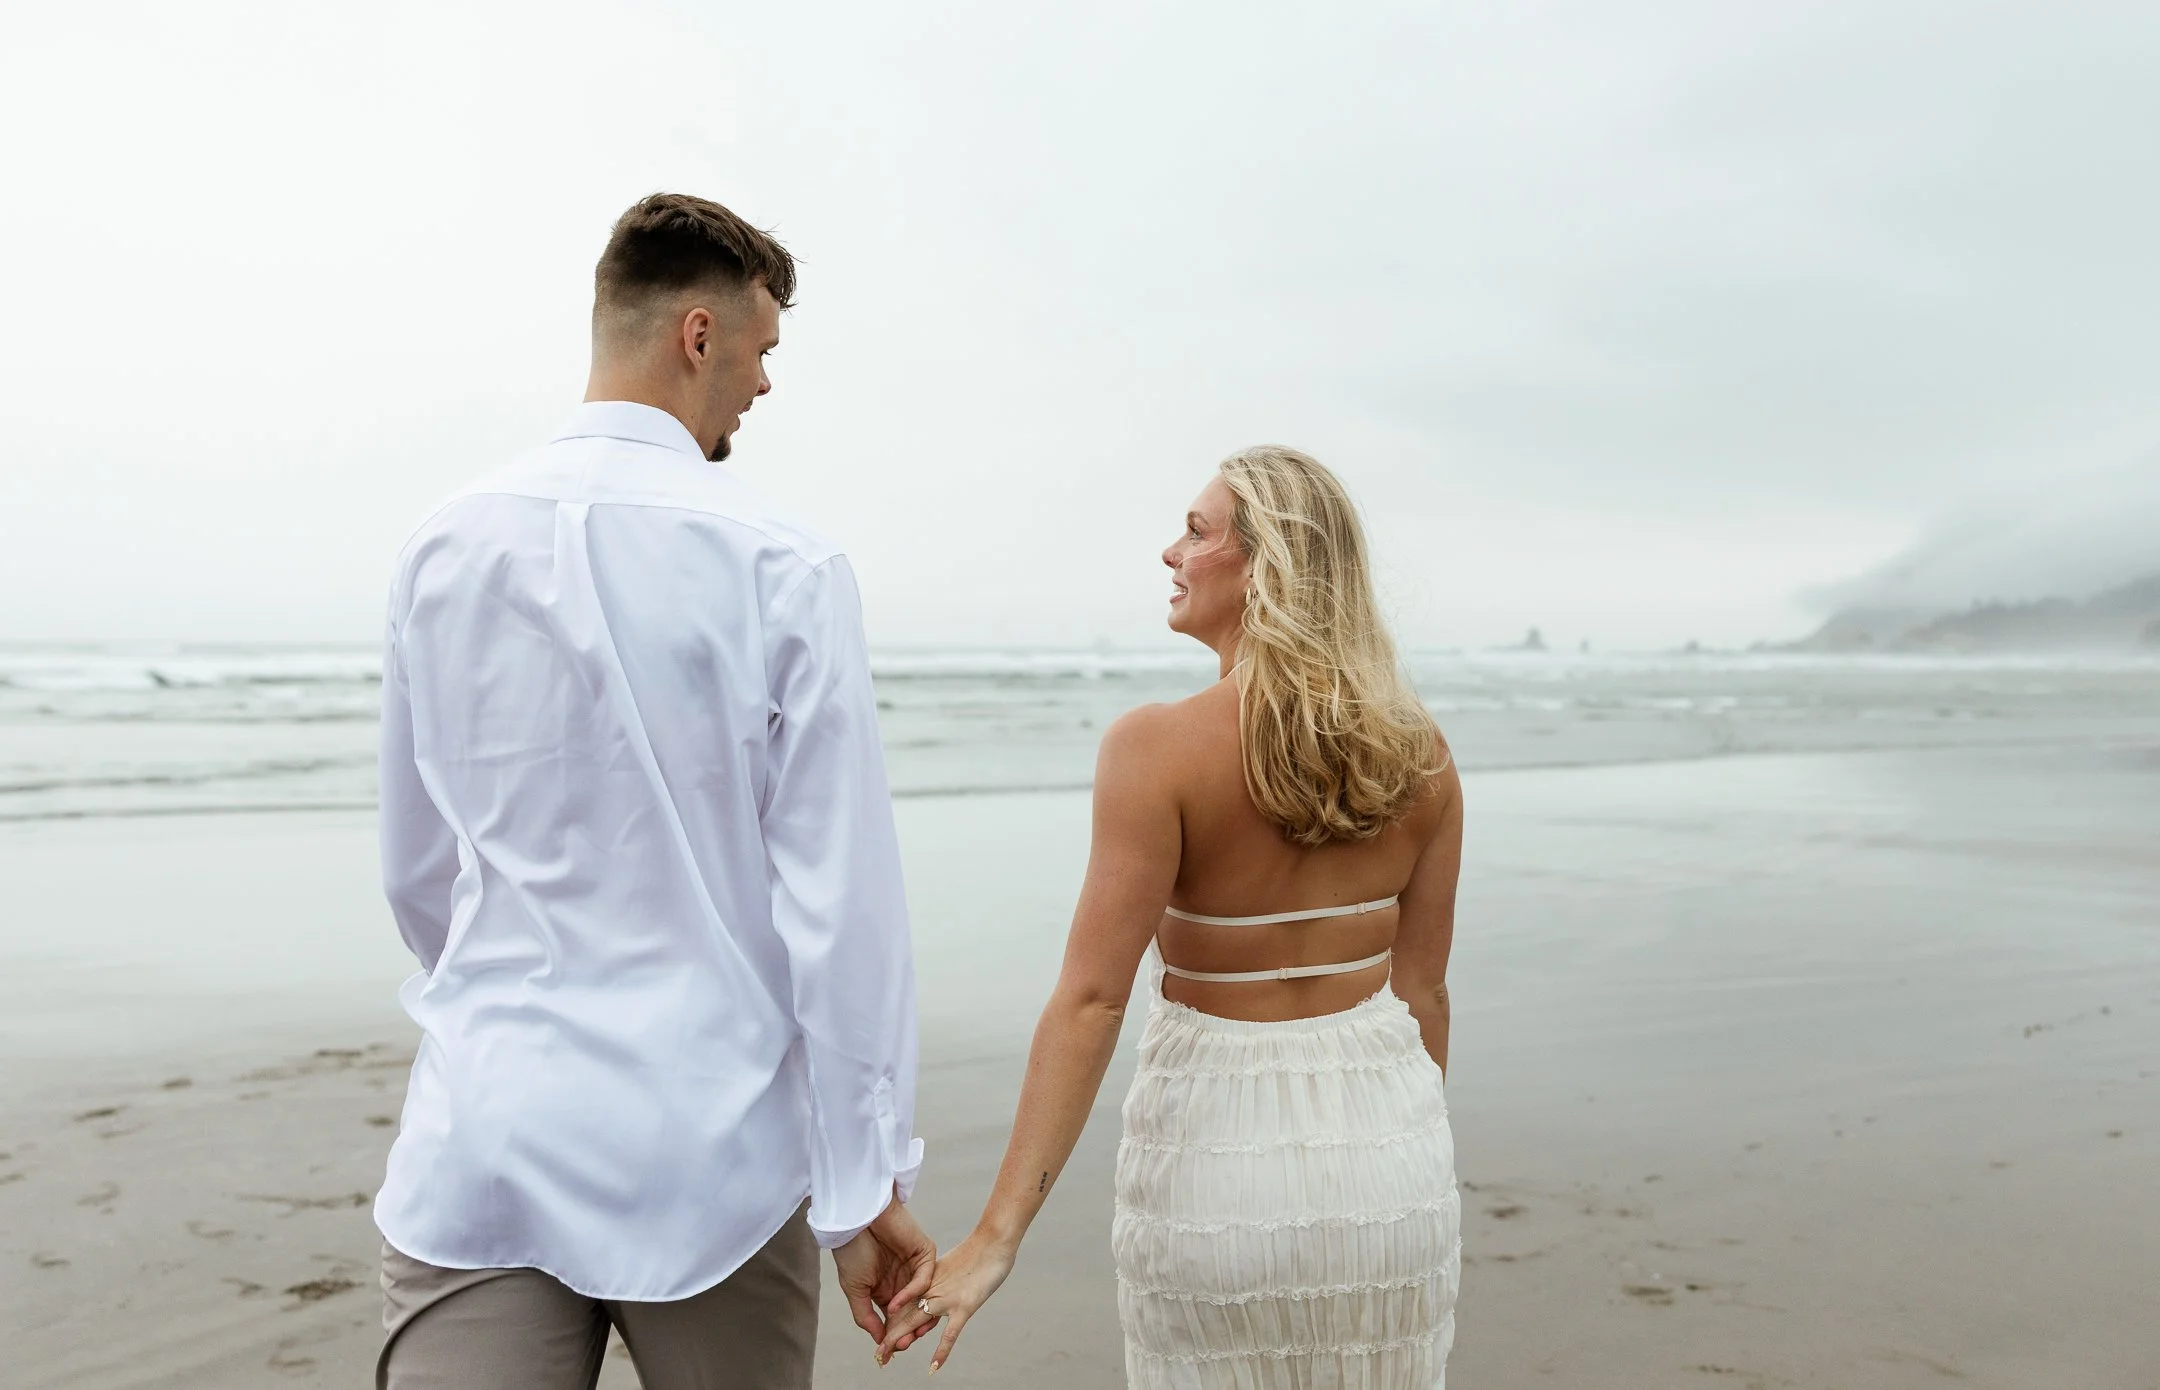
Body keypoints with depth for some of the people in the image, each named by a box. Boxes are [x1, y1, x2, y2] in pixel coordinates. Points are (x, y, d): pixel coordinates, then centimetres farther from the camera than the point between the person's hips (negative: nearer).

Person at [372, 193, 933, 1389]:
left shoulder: (441, 549, 2)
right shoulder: (781, 568, -12)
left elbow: (416, 874, 11)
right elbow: (839, 898, -13)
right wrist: (868, 1182, -6)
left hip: (479, 1145, 3)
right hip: (707, 1153, -2)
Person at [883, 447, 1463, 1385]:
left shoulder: (1158, 748, -16)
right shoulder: (1418, 757, -3)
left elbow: (1090, 999, -20)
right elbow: (1422, 990, 4)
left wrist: (998, 1235, -18)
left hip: (1219, 1139, -3)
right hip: (1386, 1142, 4)